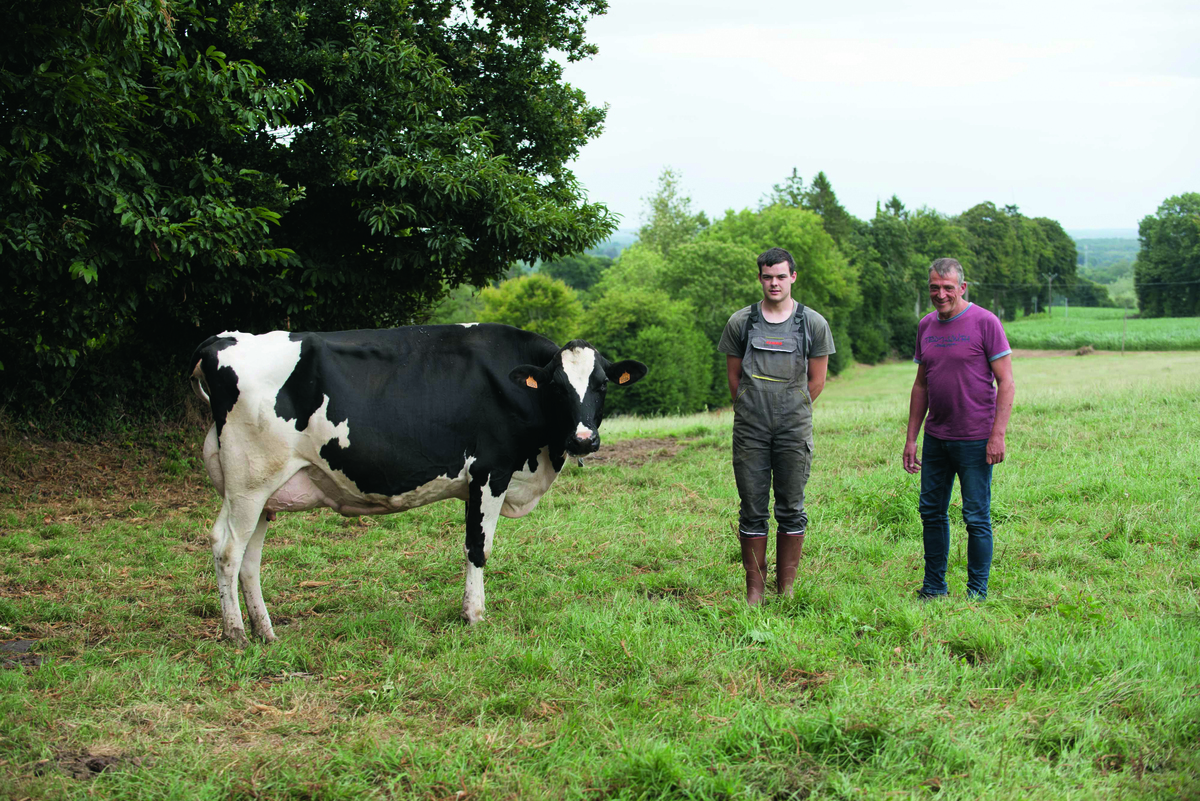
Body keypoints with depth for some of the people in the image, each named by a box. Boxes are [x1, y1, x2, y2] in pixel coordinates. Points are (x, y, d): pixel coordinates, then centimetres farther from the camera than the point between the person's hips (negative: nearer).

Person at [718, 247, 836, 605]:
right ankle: (754, 589, 9)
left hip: (794, 431, 0)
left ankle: (786, 590, 13)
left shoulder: (813, 324, 4)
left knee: (791, 511, 4)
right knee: (753, 511, 2)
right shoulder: (741, 322, 5)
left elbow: (816, 381, 10)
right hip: (750, 431, 0)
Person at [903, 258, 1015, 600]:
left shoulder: (984, 322, -7)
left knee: (977, 517, 0)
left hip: (974, 440, -6)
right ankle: (934, 585, 22)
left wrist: (997, 434, -15)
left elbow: (1006, 383, -8)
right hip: (935, 439, 6)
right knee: (931, 512, 11)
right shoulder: (926, 326, 10)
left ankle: (977, 591, 10)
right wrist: (911, 438, 14)